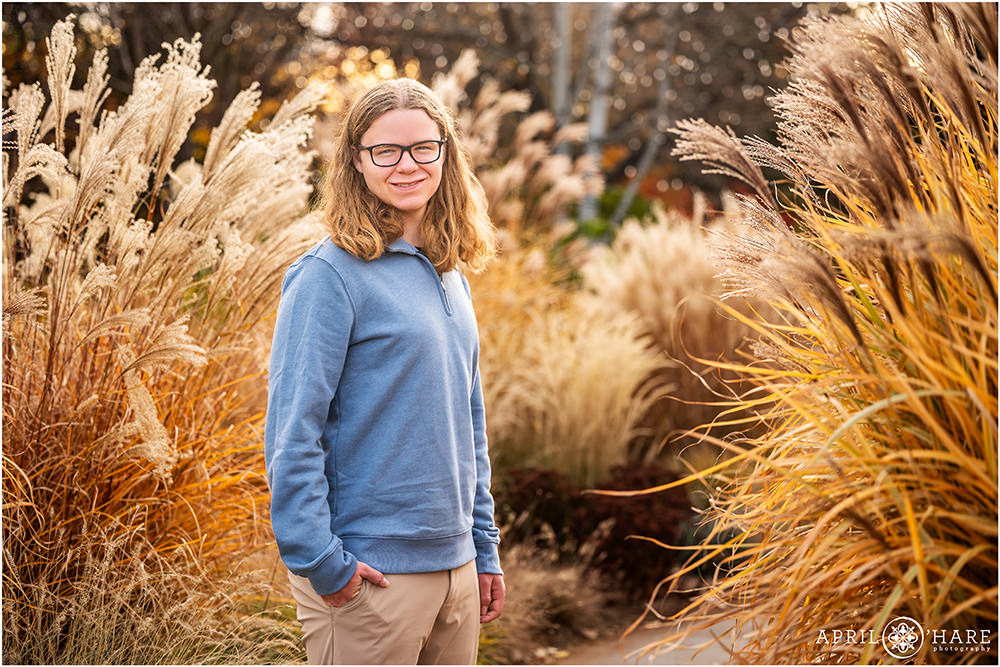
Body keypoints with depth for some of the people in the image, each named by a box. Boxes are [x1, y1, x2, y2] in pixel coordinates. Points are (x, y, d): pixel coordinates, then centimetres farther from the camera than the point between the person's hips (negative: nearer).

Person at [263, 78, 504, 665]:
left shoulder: (452, 276, 11)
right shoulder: (331, 275, -12)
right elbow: (292, 434, -14)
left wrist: (486, 549, 14)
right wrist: (322, 563, -17)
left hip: (455, 566, 7)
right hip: (371, 573, -7)